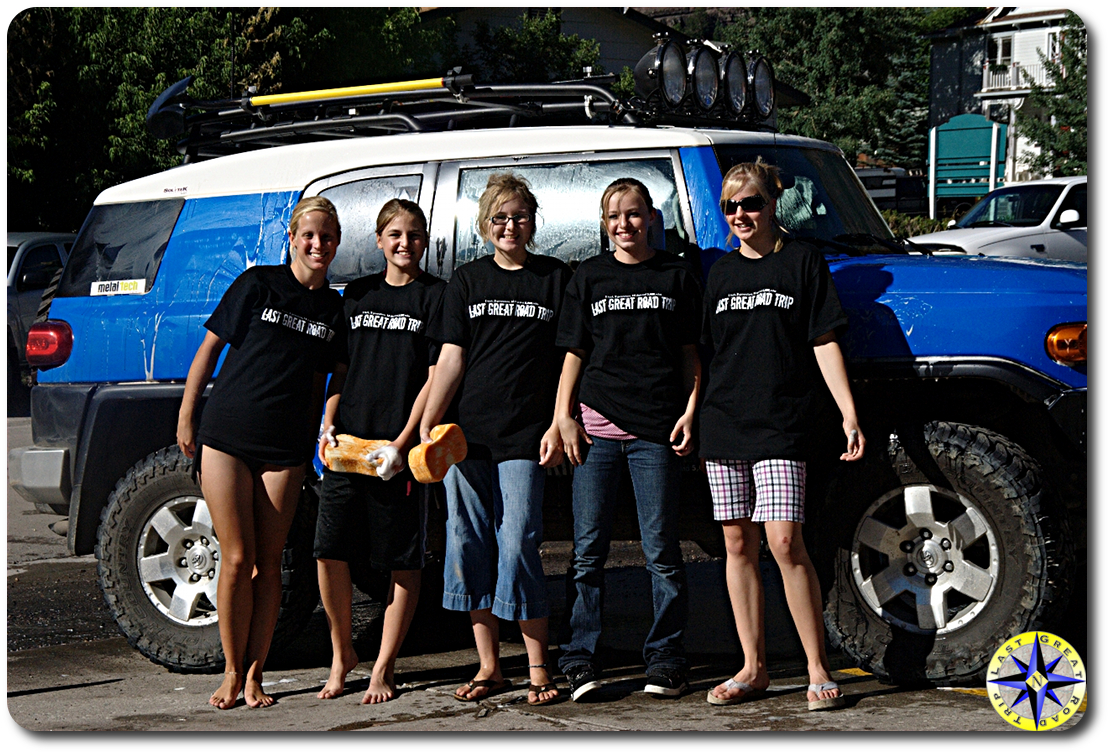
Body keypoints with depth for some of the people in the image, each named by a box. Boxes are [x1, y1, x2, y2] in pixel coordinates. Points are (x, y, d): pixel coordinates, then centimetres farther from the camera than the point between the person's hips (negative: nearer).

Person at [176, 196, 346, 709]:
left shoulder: (334, 308, 8)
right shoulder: (257, 285, -1)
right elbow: (210, 347, 3)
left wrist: (311, 444, 9)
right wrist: (186, 416, 0)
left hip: (284, 448, 2)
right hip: (226, 436, -2)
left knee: (268, 563, 2)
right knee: (237, 559, -3)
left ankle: (254, 675, 9)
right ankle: (232, 672, 8)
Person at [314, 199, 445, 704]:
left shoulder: (435, 297, 2)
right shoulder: (357, 294, 15)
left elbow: (435, 378, -4)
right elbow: (341, 369, 18)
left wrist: (401, 443, -12)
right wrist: (328, 425, 2)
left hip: (403, 443, -3)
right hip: (348, 441, 4)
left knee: (403, 562, 1)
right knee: (329, 550, -3)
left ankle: (383, 668, 11)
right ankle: (342, 653, 16)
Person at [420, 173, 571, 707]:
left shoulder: (557, 278, 6)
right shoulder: (467, 281, 11)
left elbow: (569, 359, 4)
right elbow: (451, 358, 6)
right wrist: (427, 424, -4)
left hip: (524, 436, -3)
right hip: (465, 432, 3)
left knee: (518, 545, -8)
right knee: (469, 542, 3)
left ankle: (538, 668, 2)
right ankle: (488, 667, 13)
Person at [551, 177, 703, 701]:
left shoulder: (676, 276, 9)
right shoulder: (589, 276, 12)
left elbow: (690, 354, 11)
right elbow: (574, 353, 11)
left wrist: (690, 412, 0)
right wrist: (563, 416, 2)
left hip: (656, 427, -1)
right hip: (597, 423, 1)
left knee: (661, 550, 1)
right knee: (588, 551, 1)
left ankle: (665, 659, 9)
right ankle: (580, 660, 6)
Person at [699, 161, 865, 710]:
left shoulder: (803, 260, 3)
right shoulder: (720, 272, 14)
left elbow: (824, 341, 0)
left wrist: (849, 414, -7)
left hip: (781, 423, -4)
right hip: (723, 422, 4)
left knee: (784, 541, -13)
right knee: (738, 543, 5)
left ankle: (818, 670, -6)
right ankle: (753, 669, 12)